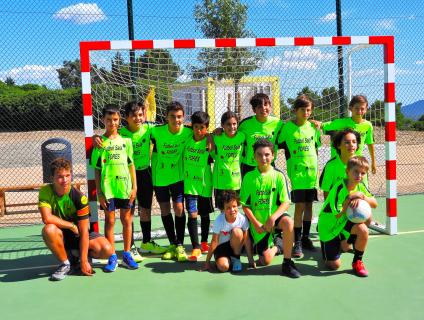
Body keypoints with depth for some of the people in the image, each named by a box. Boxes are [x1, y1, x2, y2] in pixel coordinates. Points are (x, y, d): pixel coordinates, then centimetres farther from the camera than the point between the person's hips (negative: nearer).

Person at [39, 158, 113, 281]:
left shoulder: (79, 198, -19)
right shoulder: (46, 192, -15)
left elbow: (84, 231, -19)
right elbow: (47, 218, -28)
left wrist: (83, 261, -22)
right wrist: (72, 226, -20)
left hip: (78, 235, 0)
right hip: (61, 236, 0)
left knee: (107, 250, -24)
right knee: (49, 229, -36)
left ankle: (78, 255, 8)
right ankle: (66, 263, -11)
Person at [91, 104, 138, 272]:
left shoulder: (126, 140, 7)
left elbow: (131, 165, 9)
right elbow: (97, 170, 2)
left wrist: (134, 187, 3)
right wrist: (99, 192, -3)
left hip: (125, 187, 2)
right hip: (107, 187, -2)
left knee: (126, 220, 8)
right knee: (109, 221, 5)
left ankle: (126, 255, 21)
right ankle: (112, 258, 15)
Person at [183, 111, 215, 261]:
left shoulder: (209, 143, -7)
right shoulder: (187, 139, -1)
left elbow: (213, 159, -6)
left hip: (204, 185, 0)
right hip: (189, 184, 1)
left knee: (205, 214, 14)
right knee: (192, 215, -9)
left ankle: (204, 243, 33)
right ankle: (196, 248, -3)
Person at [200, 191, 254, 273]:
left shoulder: (242, 219, -20)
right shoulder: (219, 220, -23)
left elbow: (246, 239, -10)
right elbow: (214, 242, -17)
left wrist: (250, 259, -6)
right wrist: (207, 262, -14)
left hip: (235, 245, 2)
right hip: (221, 246, -2)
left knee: (237, 231, -31)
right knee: (223, 267, -29)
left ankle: (236, 259, -9)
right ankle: (229, 260, 8)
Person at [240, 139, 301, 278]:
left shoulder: (278, 175, -5)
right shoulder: (249, 177, -3)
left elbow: (286, 202, -10)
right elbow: (245, 205, -2)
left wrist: (273, 217, -25)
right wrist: (256, 223, -12)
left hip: (275, 217, -1)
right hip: (259, 223, 1)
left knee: (288, 222, -36)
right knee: (265, 260, -5)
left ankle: (287, 263, -19)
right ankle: (276, 245, 32)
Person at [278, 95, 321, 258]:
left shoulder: (313, 127, 8)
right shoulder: (287, 127, -4)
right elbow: (280, 146, 1)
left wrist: (312, 162, 11)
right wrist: (293, 160, -1)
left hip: (312, 171, 4)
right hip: (296, 171, -4)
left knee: (309, 205, 10)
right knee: (299, 206, -7)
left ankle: (305, 238, 22)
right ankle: (297, 242, 2)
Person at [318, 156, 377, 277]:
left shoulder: (360, 186, -6)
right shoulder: (339, 188, -26)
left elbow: (374, 204, -6)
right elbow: (337, 214, -26)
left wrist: (362, 197, -24)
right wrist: (350, 198, -28)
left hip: (344, 221, 5)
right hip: (329, 225, -5)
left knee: (363, 230, -29)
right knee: (334, 265, -4)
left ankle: (357, 262, -4)